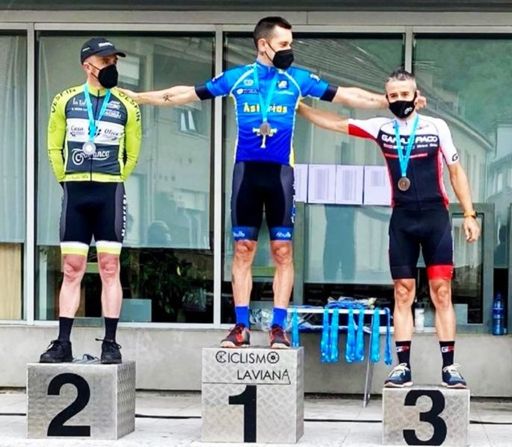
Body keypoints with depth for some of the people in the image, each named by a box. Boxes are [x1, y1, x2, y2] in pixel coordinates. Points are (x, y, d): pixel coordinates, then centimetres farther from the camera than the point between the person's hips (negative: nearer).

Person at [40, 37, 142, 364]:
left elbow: (132, 153, 12)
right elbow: (54, 147, 15)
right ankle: (63, 344, 5)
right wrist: (66, 180, 11)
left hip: (109, 193, -1)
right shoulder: (66, 101, 6)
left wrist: (113, 181, 10)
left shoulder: (126, 106, 4)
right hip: (75, 192, 1)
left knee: (109, 268, -2)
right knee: (72, 269, 2)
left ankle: (110, 343, 2)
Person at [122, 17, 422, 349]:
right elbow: (188, 94, 10)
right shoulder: (236, 78, 6)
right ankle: (241, 327, 6)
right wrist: (137, 97, 9)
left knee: (283, 250, -2)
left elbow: (345, 95, 7)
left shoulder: (298, 79, 6)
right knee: (243, 249, 2)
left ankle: (279, 328, 3)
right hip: (246, 170, 0)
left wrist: (388, 101, 1)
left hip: (280, 171, 0)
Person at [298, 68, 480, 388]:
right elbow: (336, 124, 10)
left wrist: (469, 214, 2)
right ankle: (403, 367, 5)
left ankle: (450, 367, -2)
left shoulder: (437, 127, 2)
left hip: (435, 218, -2)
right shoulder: (381, 129, 6)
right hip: (402, 220, 2)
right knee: (403, 293, 3)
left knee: (442, 293, -3)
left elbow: (456, 171, 6)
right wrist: (299, 107, 6)